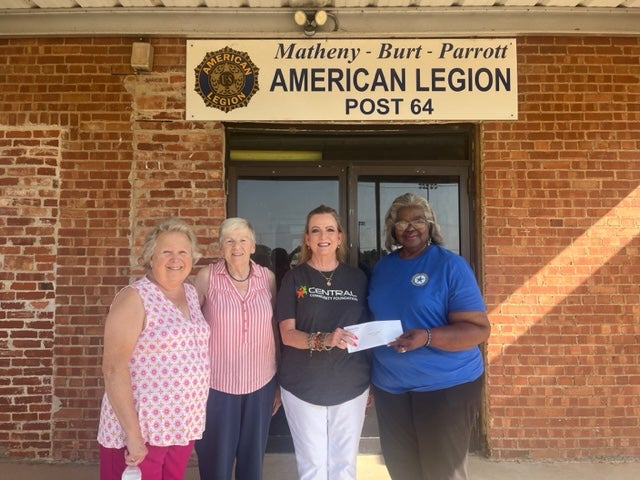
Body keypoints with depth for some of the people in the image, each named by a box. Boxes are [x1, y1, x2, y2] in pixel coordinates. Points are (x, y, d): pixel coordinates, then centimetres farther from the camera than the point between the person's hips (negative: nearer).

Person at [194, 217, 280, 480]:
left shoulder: (268, 277, -2)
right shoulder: (206, 277, -8)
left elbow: (276, 329, 5)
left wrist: (281, 382, 8)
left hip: (261, 384, 2)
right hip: (216, 385, -2)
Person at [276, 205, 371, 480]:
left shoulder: (357, 278, 3)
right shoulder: (294, 278, -3)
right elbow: (287, 333, -10)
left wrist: (373, 380, 6)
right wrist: (324, 340, -28)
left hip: (351, 386, 2)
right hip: (303, 387, -2)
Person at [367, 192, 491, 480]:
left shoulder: (451, 265, -12)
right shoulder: (382, 267, 6)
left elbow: (479, 329, -16)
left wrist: (427, 337, -30)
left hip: (447, 386, -5)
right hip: (388, 386, 6)